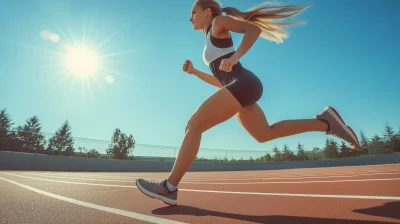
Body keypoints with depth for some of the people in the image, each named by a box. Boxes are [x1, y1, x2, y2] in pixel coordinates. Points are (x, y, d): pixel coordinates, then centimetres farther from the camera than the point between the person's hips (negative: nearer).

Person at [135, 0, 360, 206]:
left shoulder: (218, 23, 10)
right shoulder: (211, 45, 31)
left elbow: (255, 28, -5)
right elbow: (221, 82, 29)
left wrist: (234, 57, -20)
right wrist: (195, 72, 23)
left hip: (243, 84, -10)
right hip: (240, 89, 10)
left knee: (194, 125, -14)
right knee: (265, 134, 17)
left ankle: (169, 187, -11)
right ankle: (324, 122, 15)